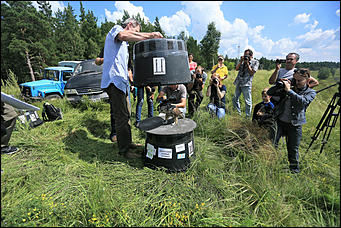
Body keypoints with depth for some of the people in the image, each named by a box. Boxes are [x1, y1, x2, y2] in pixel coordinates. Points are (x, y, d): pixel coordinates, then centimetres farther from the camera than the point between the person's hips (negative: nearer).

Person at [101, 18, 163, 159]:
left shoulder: (124, 44, 30)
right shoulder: (116, 28, 3)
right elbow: (123, 35, -24)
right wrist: (150, 35, -24)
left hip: (121, 81, 10)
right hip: (114, 80, -10)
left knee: (126, 115, 14)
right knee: (121, 117, -9)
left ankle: (127, 143, 26)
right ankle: (124, 150, 0)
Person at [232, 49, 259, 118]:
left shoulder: (255, 62, 2)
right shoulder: (243, 61, 14)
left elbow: (252, 73, -8)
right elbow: (237, 69, 5)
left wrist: (247, 63, -8)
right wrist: (241, 61, -2)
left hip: (246, 84, -5)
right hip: (238, 83, 6)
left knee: (247, 101, -3)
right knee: (235, 99, 9)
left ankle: (248, 116, 8)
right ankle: (238, 113, 24)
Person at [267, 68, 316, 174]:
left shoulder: (311, 92, 2)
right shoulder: (288, 88, 8)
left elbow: (303, 101, -20)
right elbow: (270, 93, 6)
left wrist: (289, 90, -23)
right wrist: (281, 84, -8)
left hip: (295, 125, -1)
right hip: (280, 121, 1)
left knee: (293, 149, 9)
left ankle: (294, 169, 30)